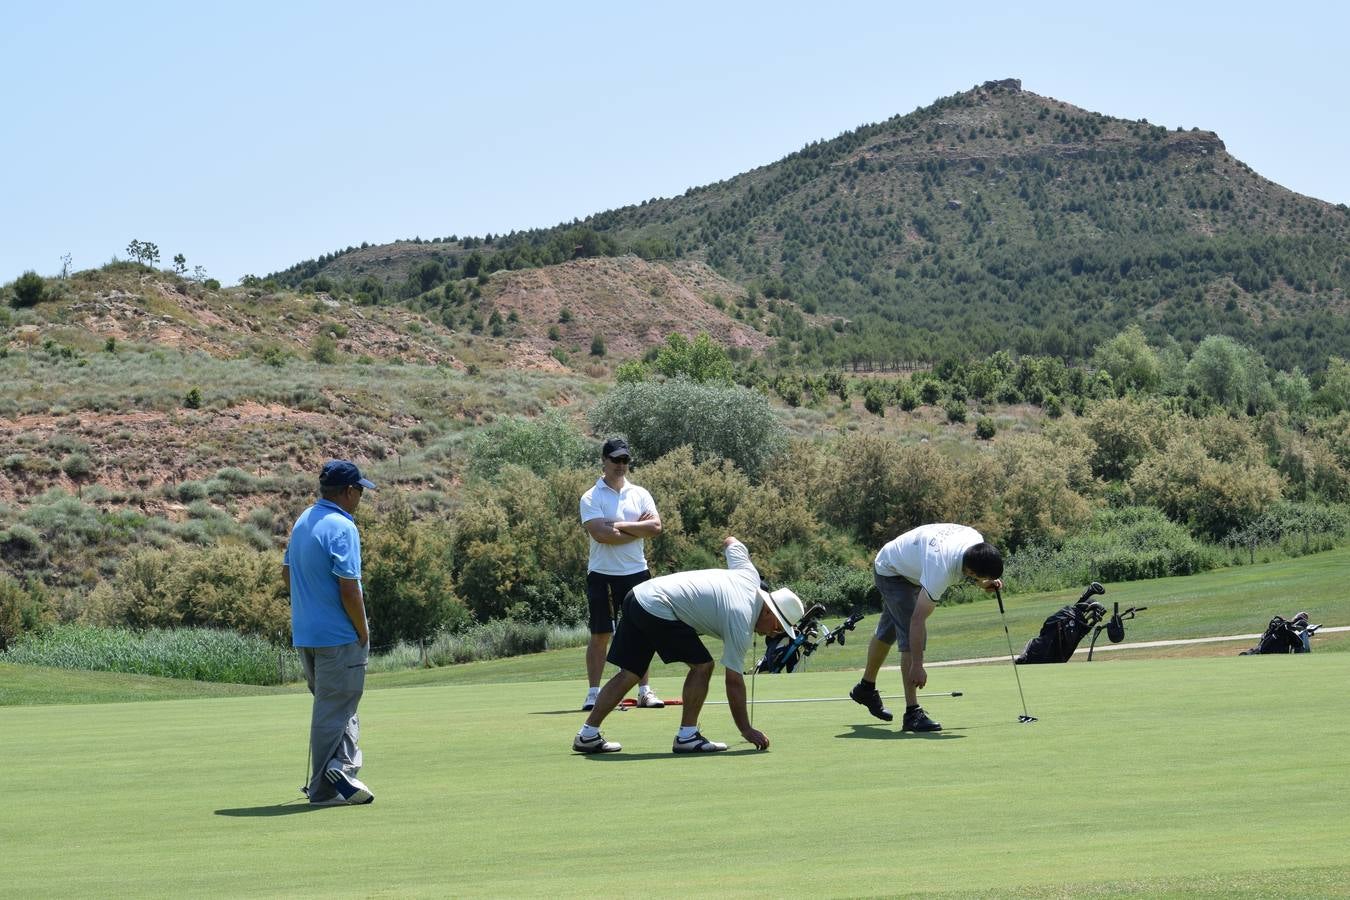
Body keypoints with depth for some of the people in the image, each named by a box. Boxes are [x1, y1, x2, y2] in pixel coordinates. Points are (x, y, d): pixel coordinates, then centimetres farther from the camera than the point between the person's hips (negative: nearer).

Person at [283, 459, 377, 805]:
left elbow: (287, 572, 20)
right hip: (337, 635, -9)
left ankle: (343, 771, 16)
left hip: (304, 633, 9)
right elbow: (349, 589, -22)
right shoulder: (342, 528, -19)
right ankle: (326, 787, 0)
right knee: (335, 711, -2)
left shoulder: (303, 521, 10)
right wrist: (364, 632, -10)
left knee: (333, 708, 17)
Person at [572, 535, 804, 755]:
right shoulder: (740, 622, -12)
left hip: (639, 594, 9)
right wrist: (747, 730, -3)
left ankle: (588, 735, 12)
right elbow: (734, 681, -8)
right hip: (658, 610, -9)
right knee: (702, 665, -5)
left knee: (628, 674, 12)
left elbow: (731, 543, 27)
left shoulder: (749, 576, 7)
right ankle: (686, 736, 1)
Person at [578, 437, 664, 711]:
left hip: (637, 573, 3)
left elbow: (656, 527, -6)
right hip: (602, 574, -3)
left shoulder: (640, 494, 9)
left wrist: (620, 526, -12)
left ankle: (644, 690, 11)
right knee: (600, 636, 0)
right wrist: (638, 530, -9)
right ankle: (593, 693, 3)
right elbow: (601, 534, -17)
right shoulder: (591, 498, -2)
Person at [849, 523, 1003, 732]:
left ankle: (866, 688, 44)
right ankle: (912, 713, -19)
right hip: (891, 572, -9)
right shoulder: (941, 570, -44)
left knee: (888, 632, 24)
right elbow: (917, 620, -40)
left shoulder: (977, 540, -24)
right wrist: (917, 666, -39)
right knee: (911, 636, -20)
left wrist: (985, 583, -14)